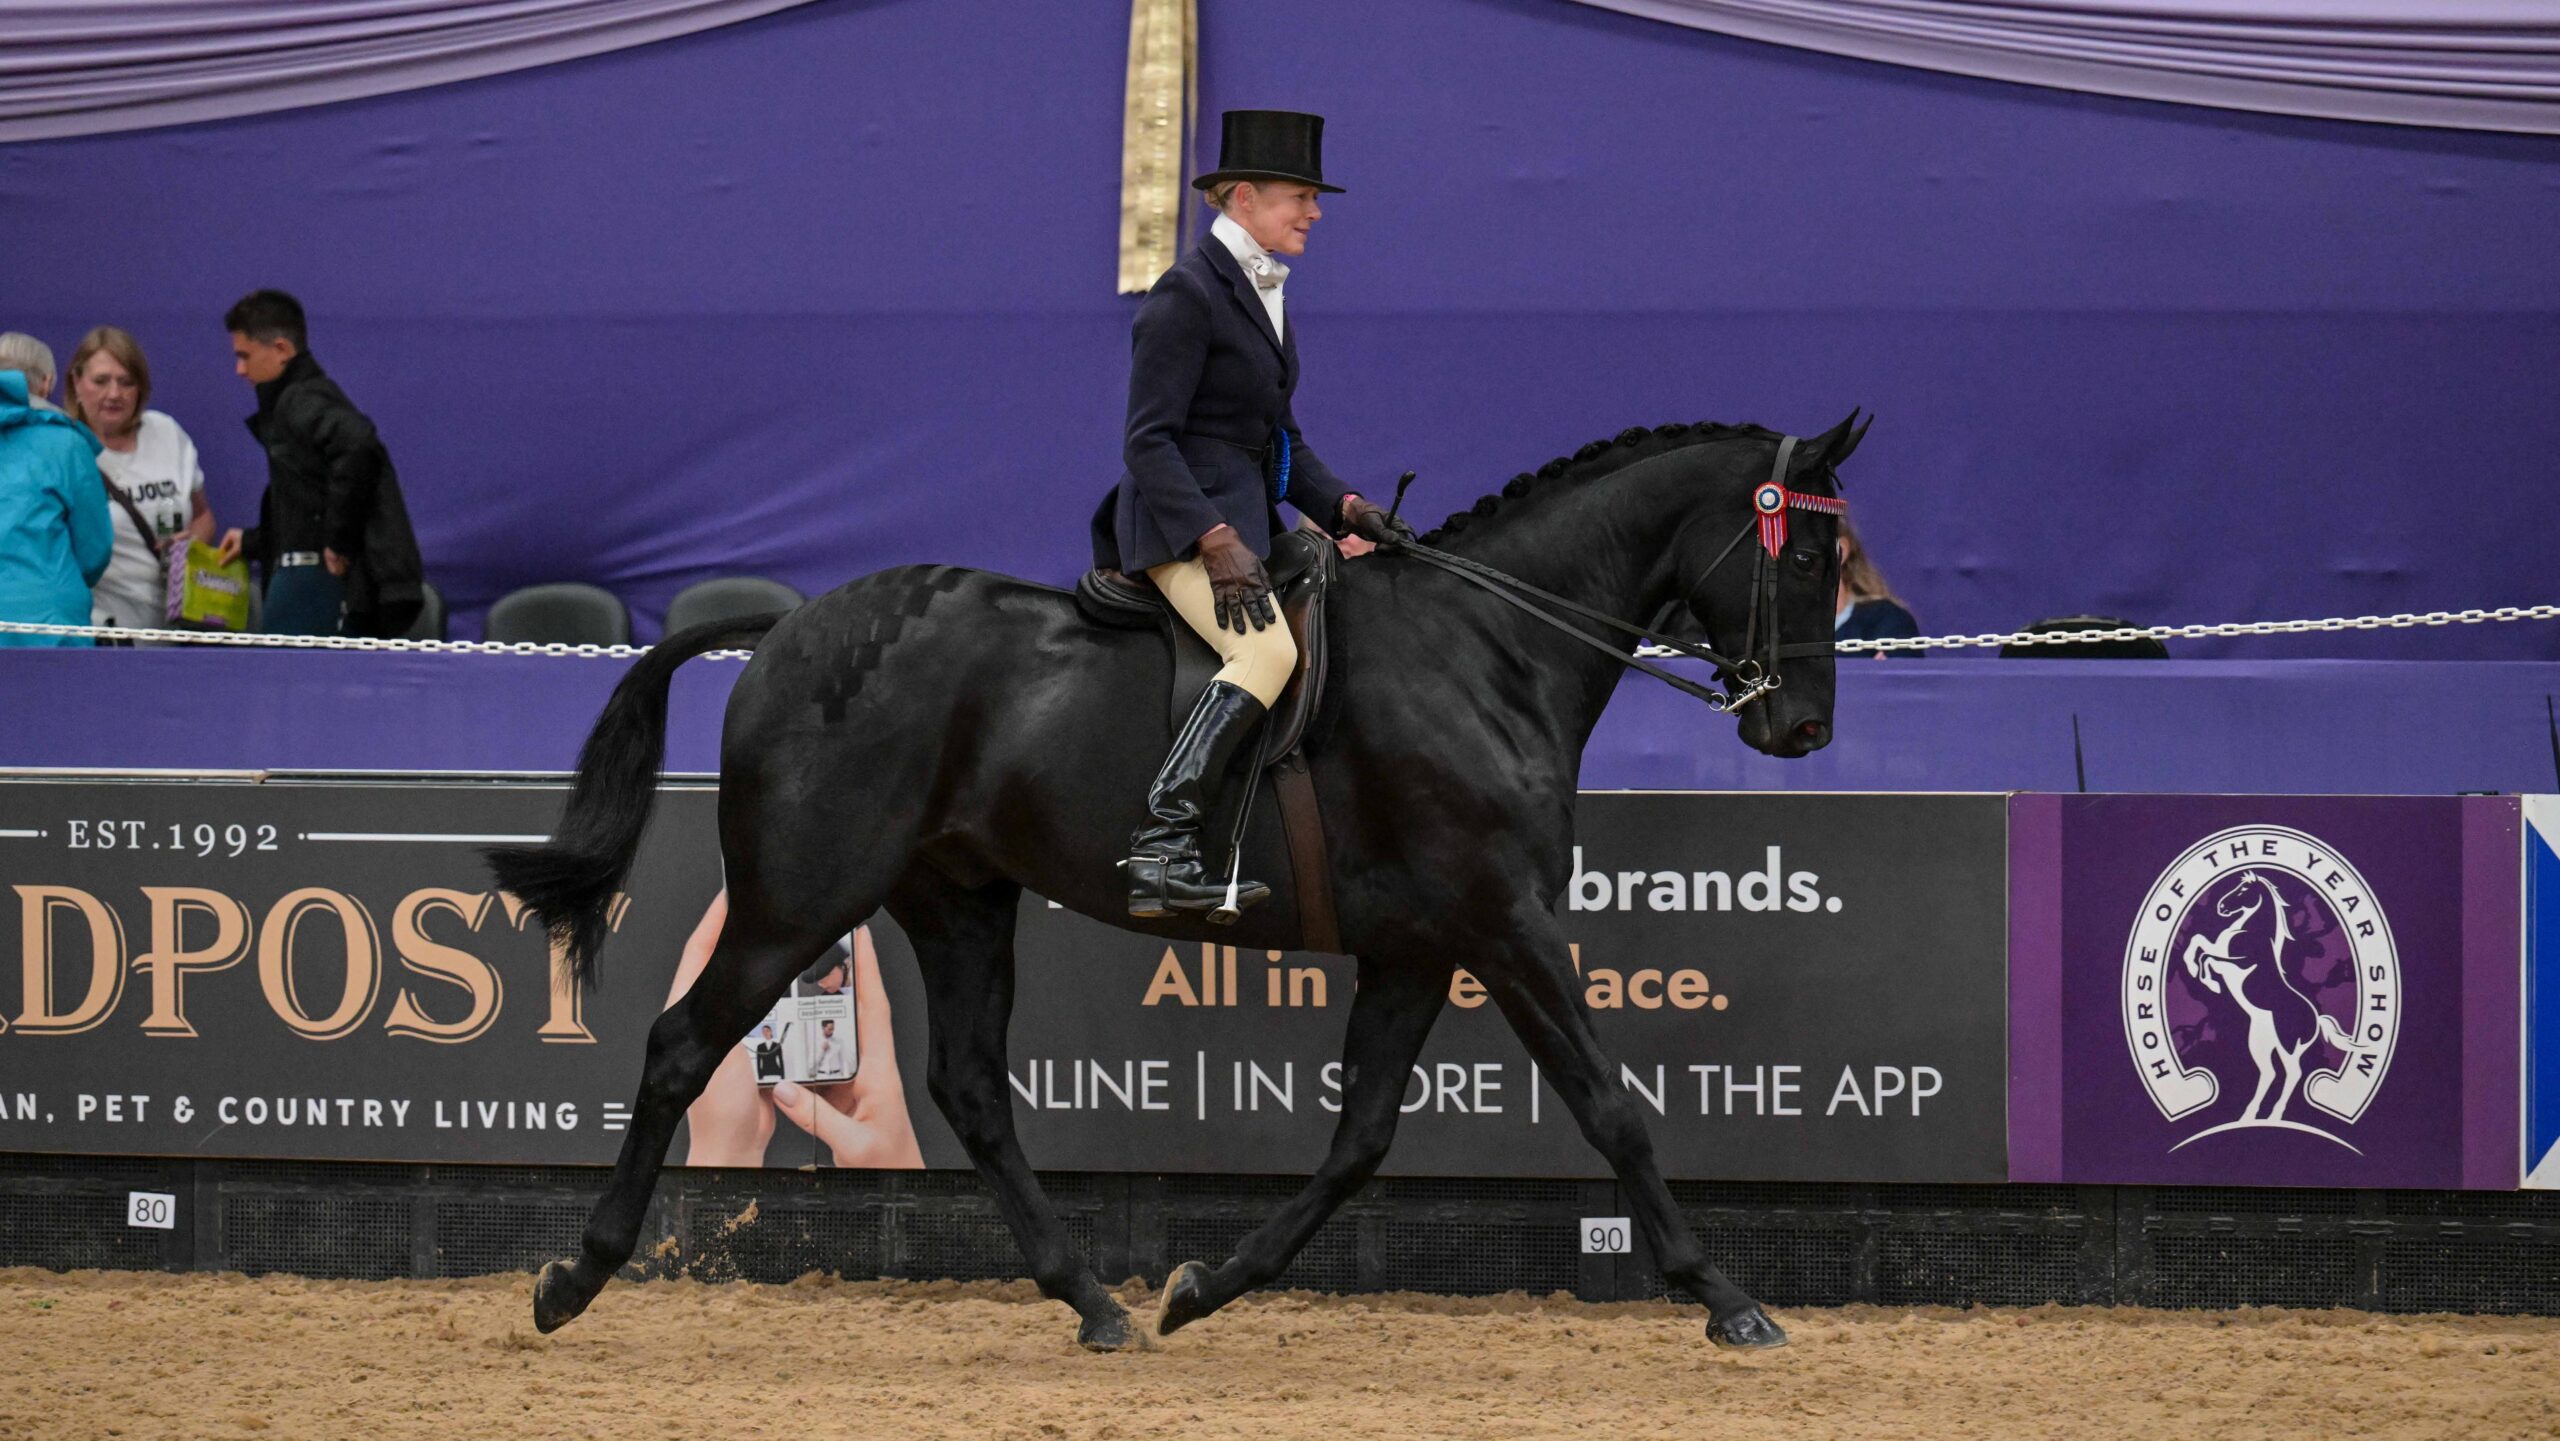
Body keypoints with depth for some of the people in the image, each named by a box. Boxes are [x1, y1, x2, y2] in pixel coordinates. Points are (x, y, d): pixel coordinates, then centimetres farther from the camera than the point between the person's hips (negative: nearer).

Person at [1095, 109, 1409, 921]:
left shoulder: (1263, 295, 18)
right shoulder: (1187, 295, -11)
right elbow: (1149, 441, -17)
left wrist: (1342, 507, 7)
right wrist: (1216, 541, -25)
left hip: (1240, 522, 10)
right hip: (1181, 525, -10)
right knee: (1266, 651, -29)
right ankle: (1162, 851, -38)